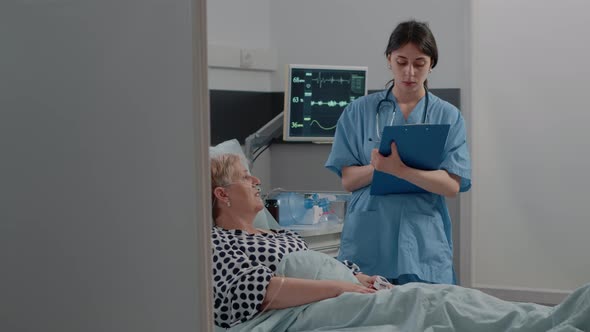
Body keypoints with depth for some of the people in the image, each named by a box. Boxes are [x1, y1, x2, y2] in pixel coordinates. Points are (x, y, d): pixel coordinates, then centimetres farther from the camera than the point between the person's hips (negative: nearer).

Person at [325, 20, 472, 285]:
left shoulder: (448, 116, 4)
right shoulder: (359, 111, 6)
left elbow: (452, 186, -6)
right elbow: (348, 180, 3)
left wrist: (400, 170, -22)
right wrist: (377, 167, -18)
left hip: (424, 246, 0)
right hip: (367, 244, 0)